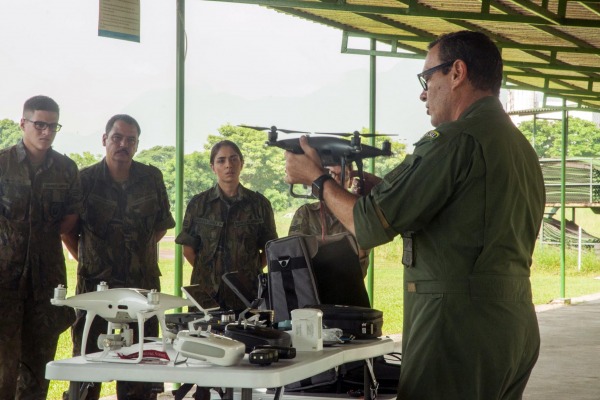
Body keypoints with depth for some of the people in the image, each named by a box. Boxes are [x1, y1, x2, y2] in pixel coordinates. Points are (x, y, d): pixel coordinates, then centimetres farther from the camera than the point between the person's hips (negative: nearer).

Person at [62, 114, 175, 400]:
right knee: (87, 356, 0)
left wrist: (141, 250, 11)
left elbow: (162, 224, 17)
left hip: (143, 282, 2)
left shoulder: (152, 178, 5)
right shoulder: (85, 179, -2)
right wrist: (84, 258, 4)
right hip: (95, 280, -2)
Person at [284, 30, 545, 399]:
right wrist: (365, 180, 17)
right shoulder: (521, 145, 14)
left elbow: (370, 224, -14)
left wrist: (317, 178, 4)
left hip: (460, 325, -9)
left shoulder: (455, 139, -14)